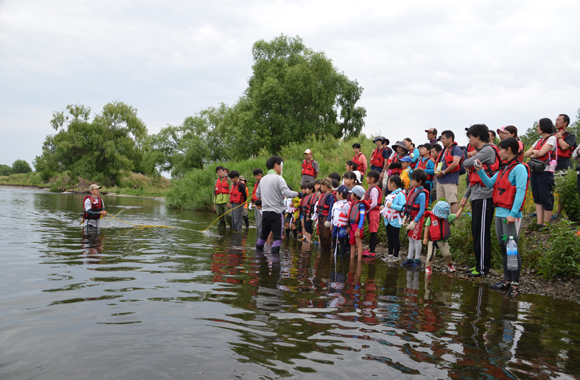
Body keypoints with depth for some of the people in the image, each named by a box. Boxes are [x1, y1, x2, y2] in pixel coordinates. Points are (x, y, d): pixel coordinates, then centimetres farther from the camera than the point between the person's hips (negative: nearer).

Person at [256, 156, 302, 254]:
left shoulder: (263, 179, 10)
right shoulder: (278, 178, -11)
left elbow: (258, 194, 20)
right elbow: (287, 193, -20)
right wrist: (298, 194, -6)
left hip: (265, 212, 7)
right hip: (276, 212, -7)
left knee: (263, 235, 20)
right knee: (277, 237, -1)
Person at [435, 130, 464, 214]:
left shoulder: (456, 149, -5)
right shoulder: (443, 151, 23)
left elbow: (455, 163, -17)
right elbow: (437, 163, 26)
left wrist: (443, 172, -13)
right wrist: (436, 172, 5)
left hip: (450, 181, -9)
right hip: (440, 181, 9)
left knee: (452, 201, -9)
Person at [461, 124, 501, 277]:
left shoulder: (488, 150, -9)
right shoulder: (480, 152, 21)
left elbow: (467, 163, -18)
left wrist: (466, 163, 7)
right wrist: (466, 195, 21)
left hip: (484, 197, -10)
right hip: (476, 197, 10)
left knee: (482, 233, -7)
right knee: (476, 232, 12)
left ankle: (483, 268, -1)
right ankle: (479, 264, 20)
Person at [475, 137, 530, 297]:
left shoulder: (519, 168, -9)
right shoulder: (504, 169, 17)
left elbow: (520, 191, -17)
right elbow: (490, 183, 22)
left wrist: (513, 213, -22)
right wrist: (480, 171, 9)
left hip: (511, 215, -9)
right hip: (499, 213, 9)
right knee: (503, 248, 12)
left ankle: (515, 285, 1)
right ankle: (507, 281, 21)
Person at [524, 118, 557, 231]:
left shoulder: (552, 138, -4)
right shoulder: (539, 141, 18)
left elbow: (541, 153, -15)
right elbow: (526, 154, 10)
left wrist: (532, 154, 2)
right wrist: (533, 151, -10)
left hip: (545, 172, -8)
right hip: (535, 171, 8)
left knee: (546, 199, -4)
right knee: (537, 199, 7)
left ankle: (546, 224, 2)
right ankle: (539, 223, 9)